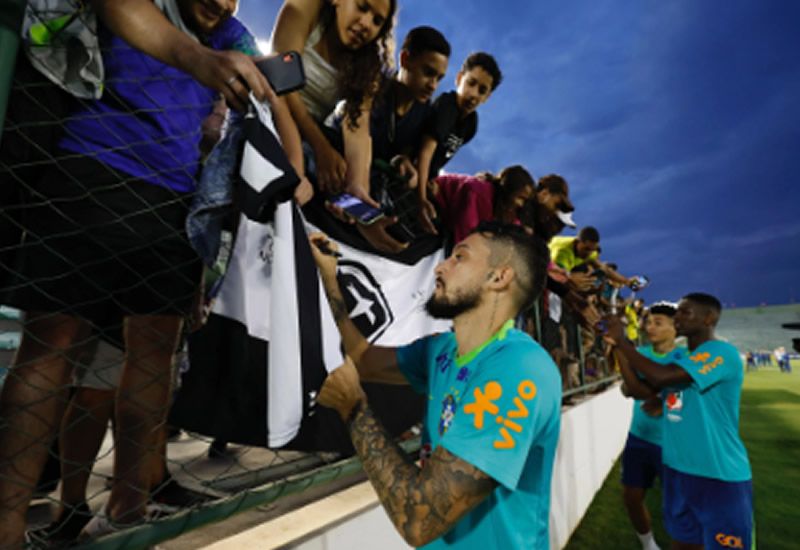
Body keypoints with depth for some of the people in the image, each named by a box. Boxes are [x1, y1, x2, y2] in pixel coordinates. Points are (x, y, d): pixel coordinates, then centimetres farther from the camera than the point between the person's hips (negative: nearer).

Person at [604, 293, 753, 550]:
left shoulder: (722, 353, -18)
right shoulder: (679, 356, 9)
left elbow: (661, 377, -29)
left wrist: (621, 340, -21)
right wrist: (618, 349, -5)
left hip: (720, 477, -7)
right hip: (678, 468, 7)